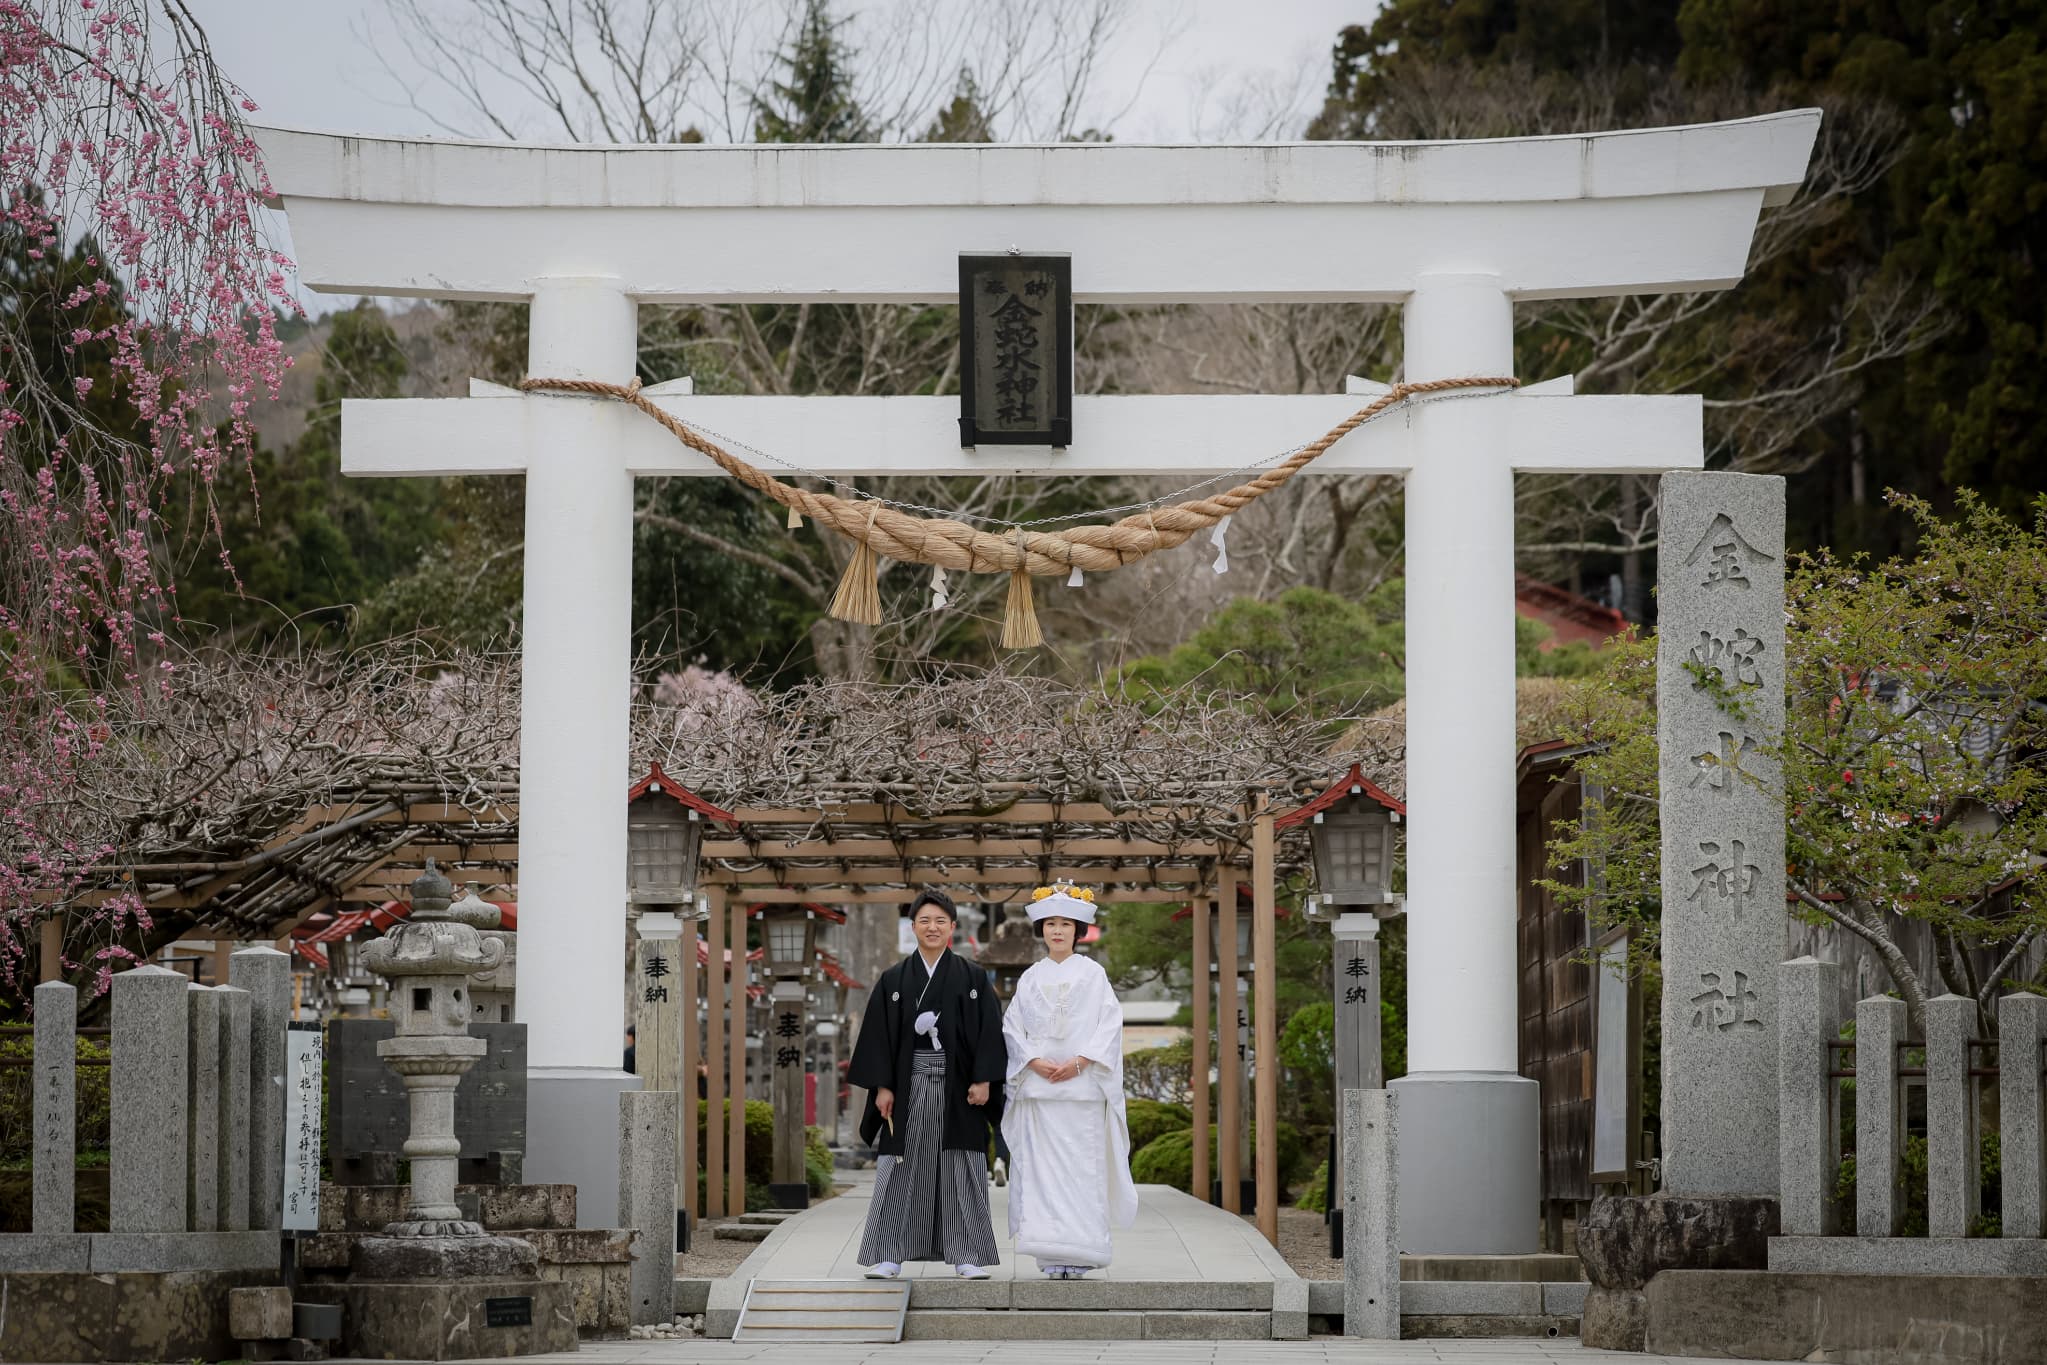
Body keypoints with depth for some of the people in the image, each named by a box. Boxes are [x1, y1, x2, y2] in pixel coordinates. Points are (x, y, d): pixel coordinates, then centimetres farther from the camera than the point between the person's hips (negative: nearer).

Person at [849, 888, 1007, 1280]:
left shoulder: (970, 979, 6)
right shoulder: (894, 980, 7)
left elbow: (988, 1031, 2)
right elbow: (878, 1034, 4)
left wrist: (983, 1080, -8)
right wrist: (882, 1086, -4)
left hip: (956, 1086, 0)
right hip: (909, 1083, 0)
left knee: (960, 1171, -1)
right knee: (900, 1170, -1)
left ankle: (967, 1256, 3)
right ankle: (889, 1255, 1)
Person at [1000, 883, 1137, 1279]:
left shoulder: (1092, 973, 6)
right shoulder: (1030, 978, 12)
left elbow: (1110, 1024, -1)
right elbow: (1012, 1027, 8)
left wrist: (1078, 1061, -12)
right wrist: (1035, 1061, -8)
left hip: (1082, 1085, -2)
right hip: (1038, 1086, 2)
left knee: (1082, 1168, -7)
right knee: (1041, 1168, -4)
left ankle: (1079, 1255, -7)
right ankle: (1052, 1256, -2)